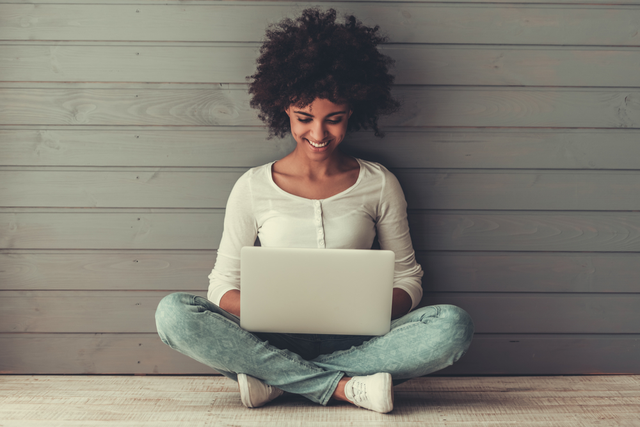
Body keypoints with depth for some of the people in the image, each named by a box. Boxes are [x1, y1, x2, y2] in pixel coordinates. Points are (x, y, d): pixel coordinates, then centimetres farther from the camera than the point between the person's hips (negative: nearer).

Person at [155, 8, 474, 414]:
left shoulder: (380, 184, 5)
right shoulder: (253, 187, 3)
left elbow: (408, 277, 8)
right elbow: (223, 286, 4)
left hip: (354, 340, 1)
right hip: (273, 338, 0)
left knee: (454, 325, -27)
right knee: (173, 312, -26)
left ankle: (275, 379, -22)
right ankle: (346, 387, -24)